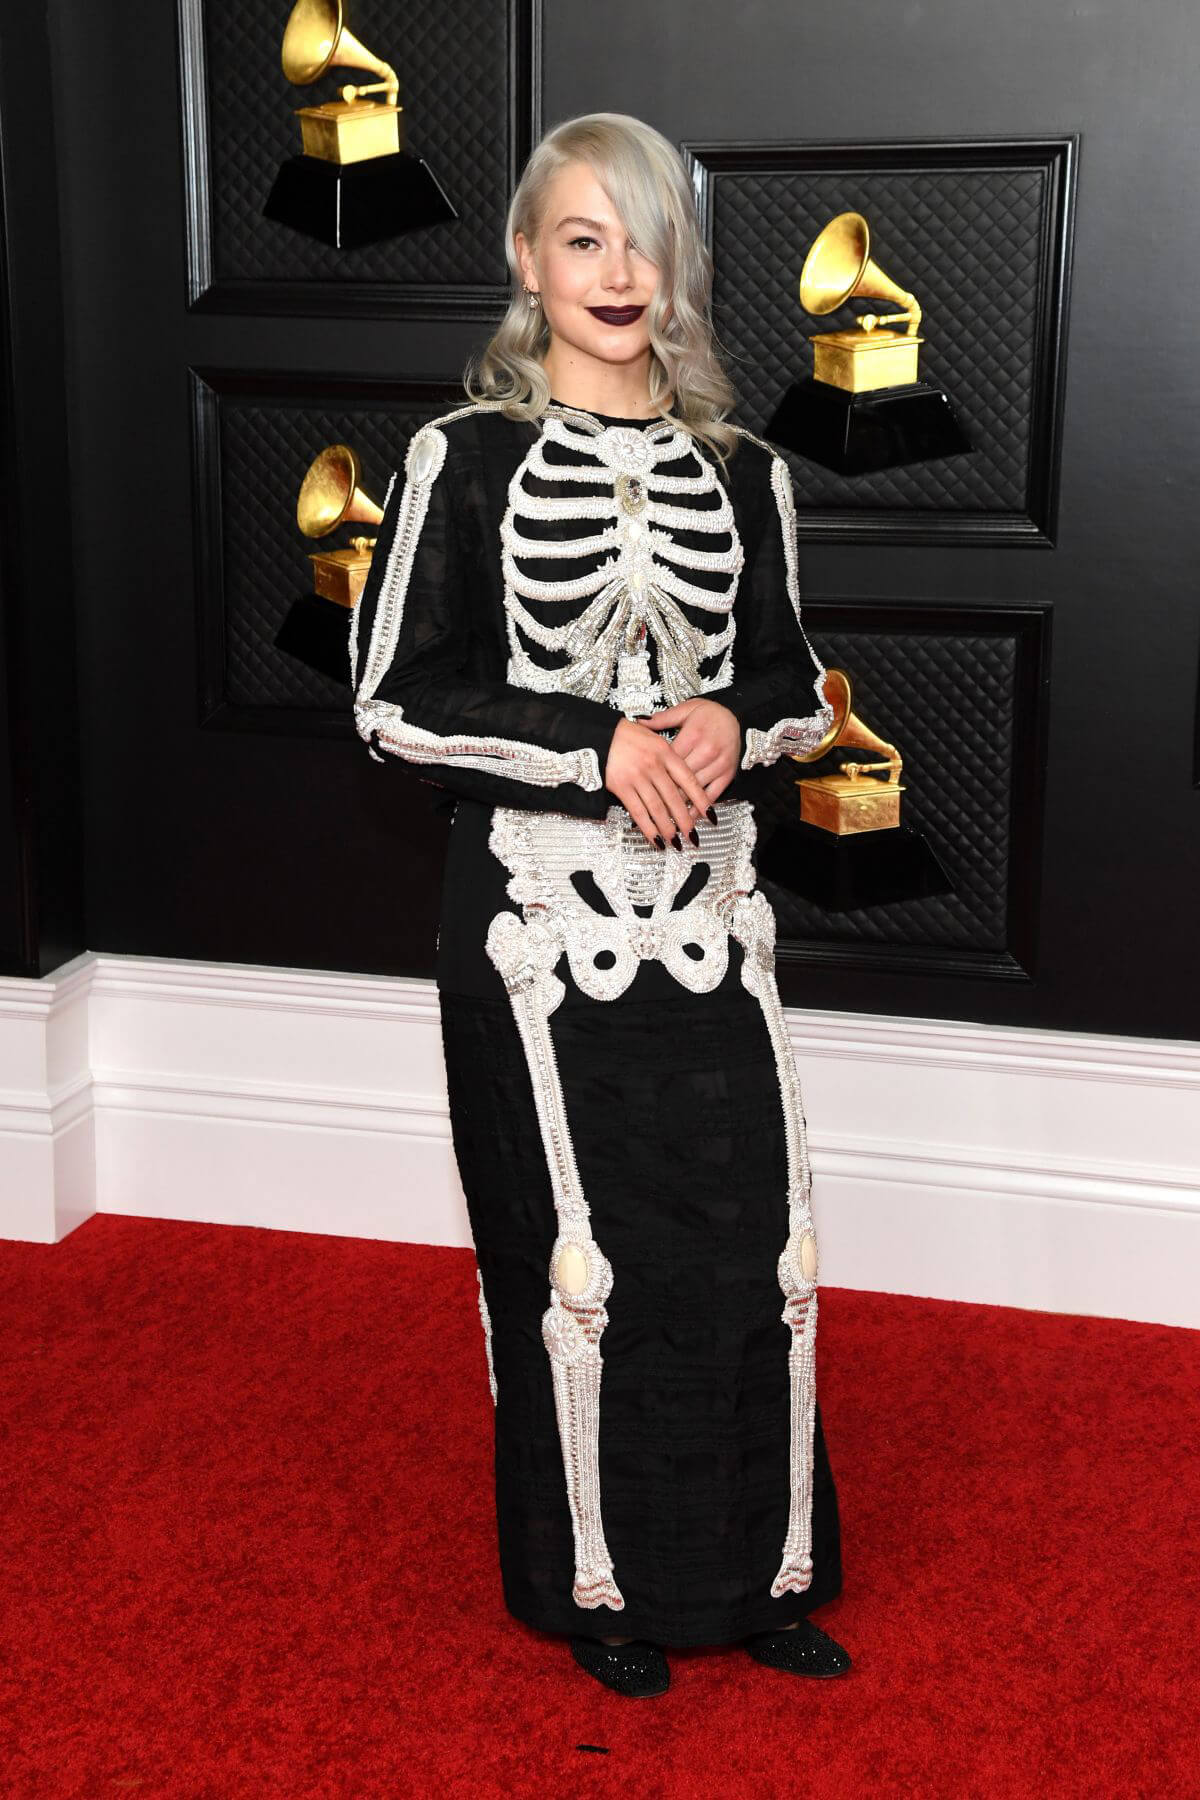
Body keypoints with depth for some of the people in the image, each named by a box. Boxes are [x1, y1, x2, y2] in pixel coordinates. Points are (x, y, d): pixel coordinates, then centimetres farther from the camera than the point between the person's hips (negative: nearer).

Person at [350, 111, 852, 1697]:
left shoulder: (741, 470, 8)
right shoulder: (466, 458, -2)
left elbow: (797, 687, 15)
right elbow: (394, 701, -5)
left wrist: (734, 723, -9)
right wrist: (601, 745, -15)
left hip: (709, 909, 3)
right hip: (539, 911, -3)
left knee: (759, 1238, 4)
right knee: (577, 1253, 4)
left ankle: (764, 1569, 23)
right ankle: (602, 1582, 24)